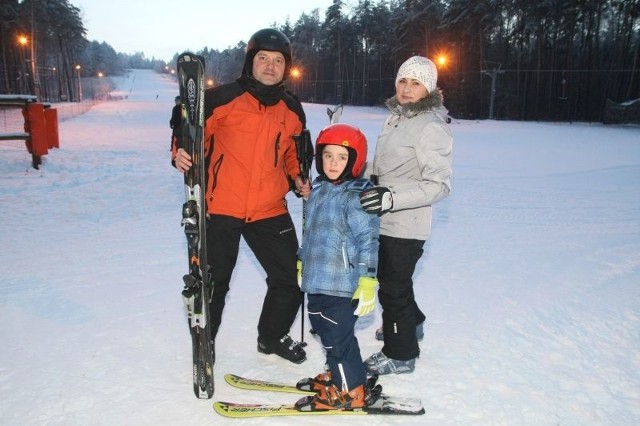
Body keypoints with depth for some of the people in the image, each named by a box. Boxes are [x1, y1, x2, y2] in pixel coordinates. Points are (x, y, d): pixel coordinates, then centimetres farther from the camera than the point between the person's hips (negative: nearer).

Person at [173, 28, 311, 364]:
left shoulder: (292, 110, 7)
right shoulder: (222, 98, -7)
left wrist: (297, 177, 6)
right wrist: (181, 154, -21)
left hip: (270, 211, 4)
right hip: (219, 209, -4)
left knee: (291, 280, 9)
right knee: (212, 283, 7)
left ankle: (273, 337, 35)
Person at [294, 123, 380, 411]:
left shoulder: (356, 196, -15)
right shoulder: (318, 189, 10)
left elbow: (368, 241, -17)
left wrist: (367, 282, -19)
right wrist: (302, 261, 27)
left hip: (341, 285, -8)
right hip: (316, 280, 8)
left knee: (337, 336, 0)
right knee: (324, 330, 19)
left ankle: (350, 391, 17)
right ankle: (337, 375, 38)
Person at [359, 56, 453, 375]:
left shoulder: (432, 127, -18)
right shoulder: (396, 118, 9)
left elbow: (438, 185, -24)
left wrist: (391, 197, -33)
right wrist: (372, 190, 22)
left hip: (405, 226, -9)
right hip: (385, 220, 9)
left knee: (393, 288, 2)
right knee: (387, 277, 24)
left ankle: (400, 354, 21)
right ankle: (411, 323, 48)